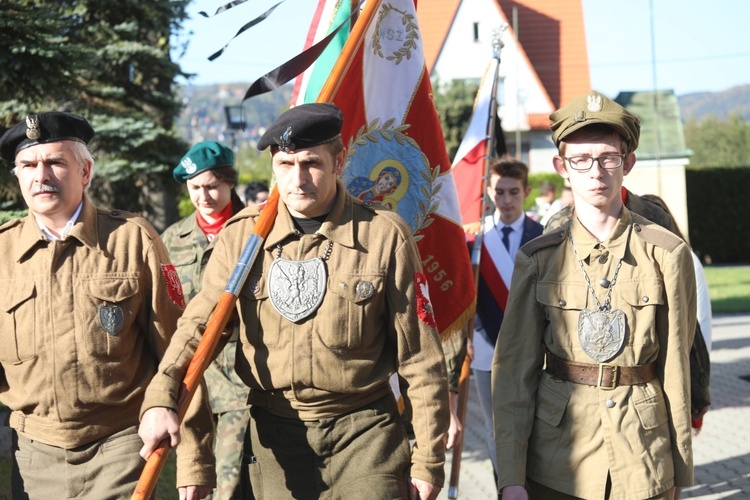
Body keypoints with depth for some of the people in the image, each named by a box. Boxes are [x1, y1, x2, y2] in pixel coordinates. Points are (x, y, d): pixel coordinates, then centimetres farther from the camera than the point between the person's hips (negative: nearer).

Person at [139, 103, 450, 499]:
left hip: (363, 431, -2)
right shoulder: (241, 235, 1)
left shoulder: (385, 235, -5)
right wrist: (160, 398, -21)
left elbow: (419, 358, -2)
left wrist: (427, 460, -2)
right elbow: (198, 326, -2)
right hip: (274, 436, 2)